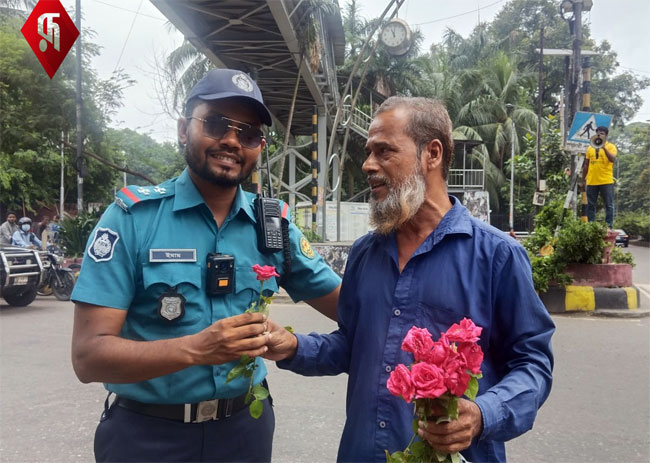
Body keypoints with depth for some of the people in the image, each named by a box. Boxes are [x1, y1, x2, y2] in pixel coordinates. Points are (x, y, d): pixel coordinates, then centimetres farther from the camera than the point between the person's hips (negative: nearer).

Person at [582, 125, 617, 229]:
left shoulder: (611, 146, 1)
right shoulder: (590, 148, 11)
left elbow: (613, 159, -17)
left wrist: (604, 148, -25)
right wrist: (583, 180, 13)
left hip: (606, 181, -3)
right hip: (591, 181, 3)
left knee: (609, 205, 1)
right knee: (591, 205, 7)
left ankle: (609, 225, 6)